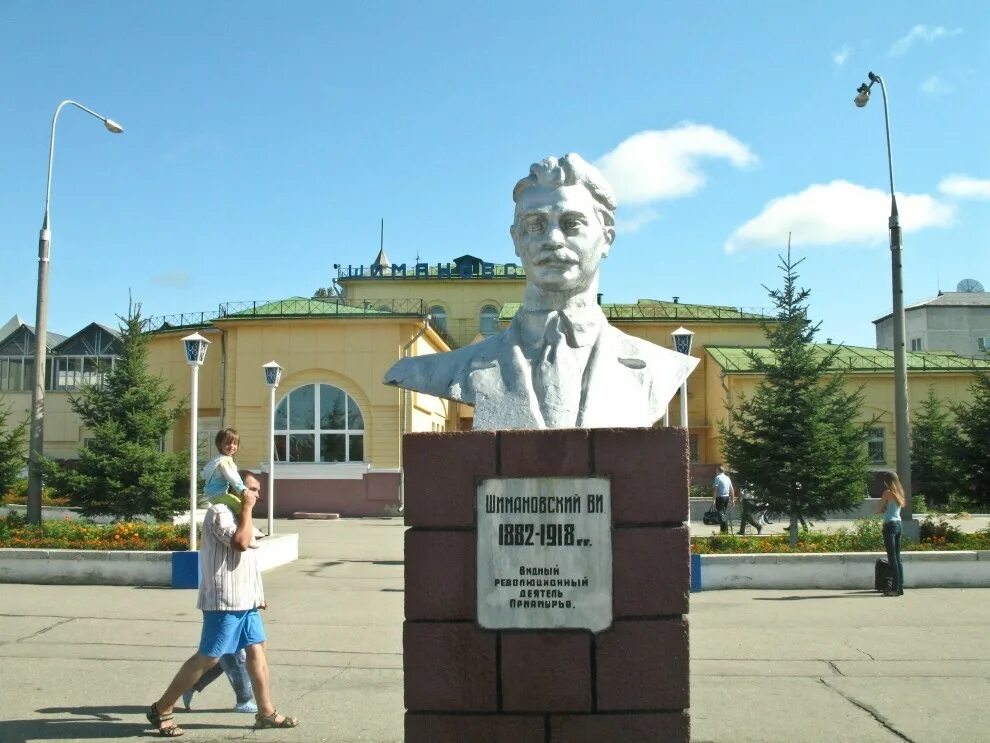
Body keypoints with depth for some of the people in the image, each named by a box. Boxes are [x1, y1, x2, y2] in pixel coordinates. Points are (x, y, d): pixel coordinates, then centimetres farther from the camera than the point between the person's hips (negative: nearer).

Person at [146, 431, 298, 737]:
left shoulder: (236, 514, 20)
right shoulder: (219, 512, -12)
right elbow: (240, 543, -26)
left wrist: (257, 593, 24)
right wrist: (246, 509, -16)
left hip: (243, 599, 10)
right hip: (224, 600, -10)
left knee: (256, 650, 8)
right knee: (208, 658, -5)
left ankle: (266, 713, 13)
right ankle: (161, 709, 6)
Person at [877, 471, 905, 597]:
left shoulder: (887, 492, -11)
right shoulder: (899, 493, 12)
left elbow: (878, 510, -7)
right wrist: (886, 508, 5)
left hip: (889, 525, -8)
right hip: (898, 524, 8)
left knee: (892, 557, -6)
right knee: (897, 556, 11)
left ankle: (895, 588, -6)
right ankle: (900, 586, 12)